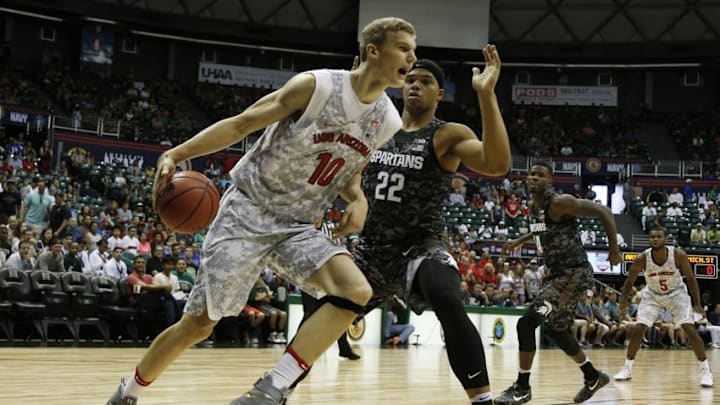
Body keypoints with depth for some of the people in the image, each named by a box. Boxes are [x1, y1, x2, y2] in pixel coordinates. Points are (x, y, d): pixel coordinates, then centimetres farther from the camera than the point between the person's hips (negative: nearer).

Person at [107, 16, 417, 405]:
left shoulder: (388, 122, 0)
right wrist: (175, 154, -21)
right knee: (198, 323, -2)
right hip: (247, 213, -5)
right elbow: (240, 124, -11)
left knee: (357, 292, -22)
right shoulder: (315, 86, -18)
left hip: (298, 226, 5)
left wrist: (358, 200, -4)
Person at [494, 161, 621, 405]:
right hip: (557, 273, 10)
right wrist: (520, 240, 26)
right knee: (554, 328, 19)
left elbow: (603, 212, -19)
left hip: (574, 273, -10)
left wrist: (614, 250, -19)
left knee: (527, 322, -15)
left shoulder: (560, 203, -19)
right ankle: (593, 377, 36)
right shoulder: (533, 208, 9)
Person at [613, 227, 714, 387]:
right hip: (652, 295, 1)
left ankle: (705, 370, -2)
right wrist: (623, 306, -19)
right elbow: (629, 283, -11)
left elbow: (690, 279, -13)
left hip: (676, 293, -1)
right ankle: (627, 368, 7)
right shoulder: (642, 259, -25)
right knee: (639, 329, -7)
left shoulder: (679, 255, -27)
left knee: (690, 329, -13)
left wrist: (697, 304, -16)